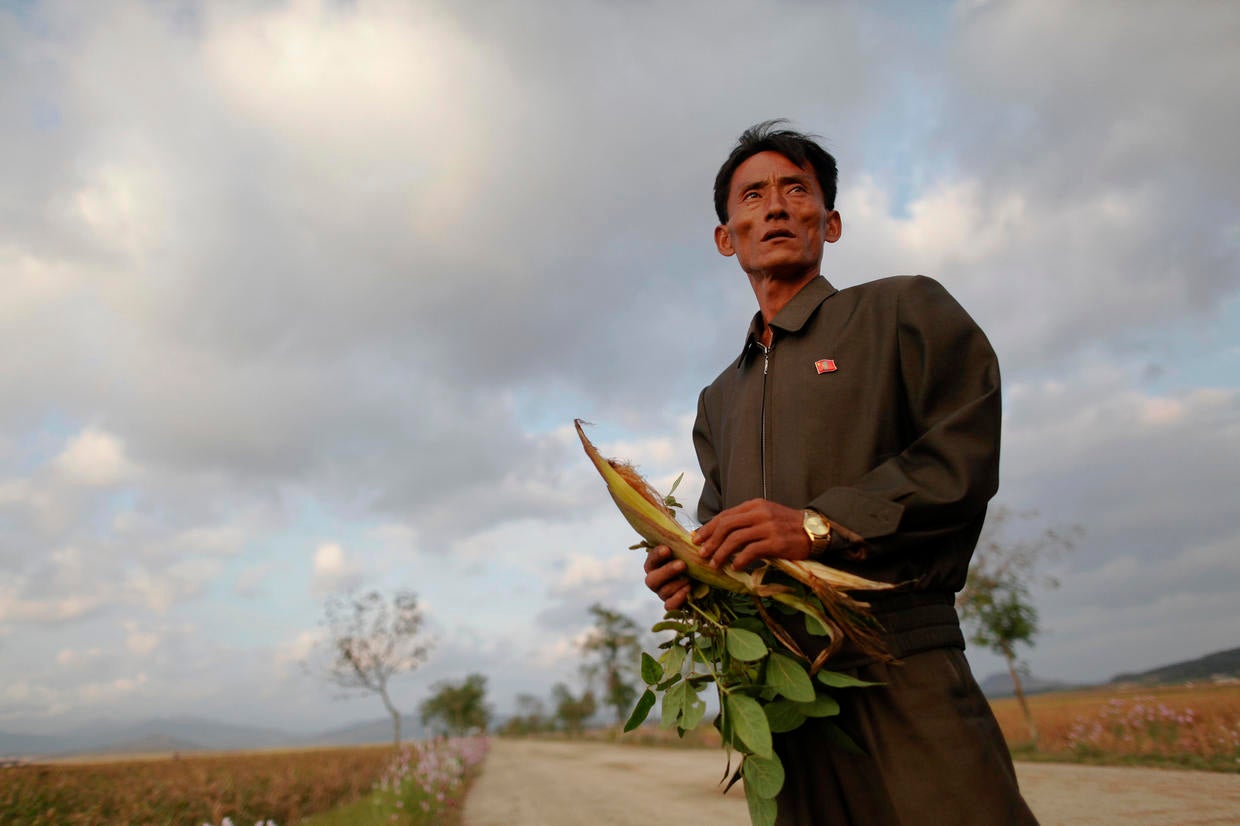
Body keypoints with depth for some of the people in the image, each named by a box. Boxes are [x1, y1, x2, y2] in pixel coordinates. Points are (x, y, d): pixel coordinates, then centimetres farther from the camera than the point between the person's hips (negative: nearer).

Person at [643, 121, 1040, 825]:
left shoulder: (904, 310, 6)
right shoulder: (719, 398, 23)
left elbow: (965, 454, -6)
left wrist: (820, 524, -16)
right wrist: (688, 571, 0)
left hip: (898, 666, -4)